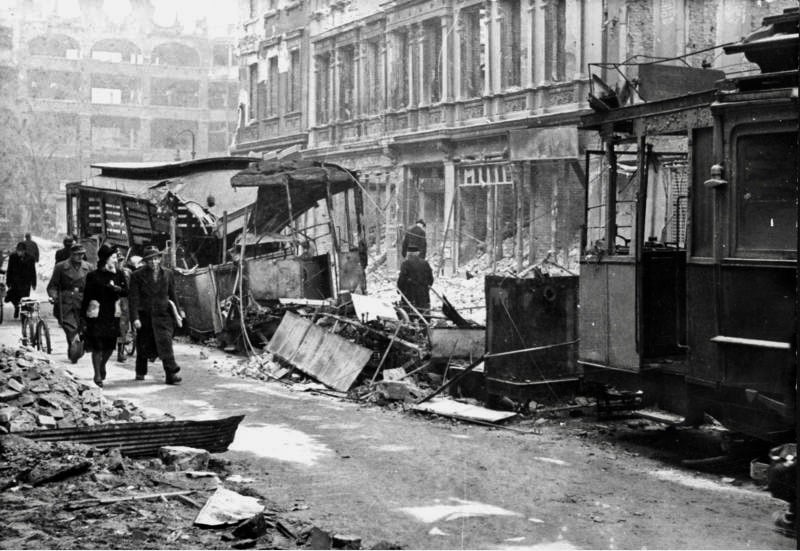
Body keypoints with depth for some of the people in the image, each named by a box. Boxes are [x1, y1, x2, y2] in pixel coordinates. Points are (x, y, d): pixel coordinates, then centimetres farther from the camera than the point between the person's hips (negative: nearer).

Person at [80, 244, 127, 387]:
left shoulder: (118, 275, 9)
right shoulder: (93, 276, -2)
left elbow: (126, 292, 1)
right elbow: (86, 297, -2)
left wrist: (116, 288, -20)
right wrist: (83, 318, -5)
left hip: (112, 315, 4)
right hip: (97, 315, -4)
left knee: (110, 346, 7)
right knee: (97, 346, -3)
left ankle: (102, 365, 35)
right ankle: (97, 375, 9)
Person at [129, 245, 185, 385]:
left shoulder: (168, 274, 5)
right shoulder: (137, 276, -3)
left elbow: (172, 295, 17)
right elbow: (133, 298, -6)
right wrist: (135, 318, -14)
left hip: (163, 314, 0)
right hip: (144, 315, 0)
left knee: (165, 342, -15)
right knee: (143, 346, 11)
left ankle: (171, 374, -19)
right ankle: (140, 372, 33)